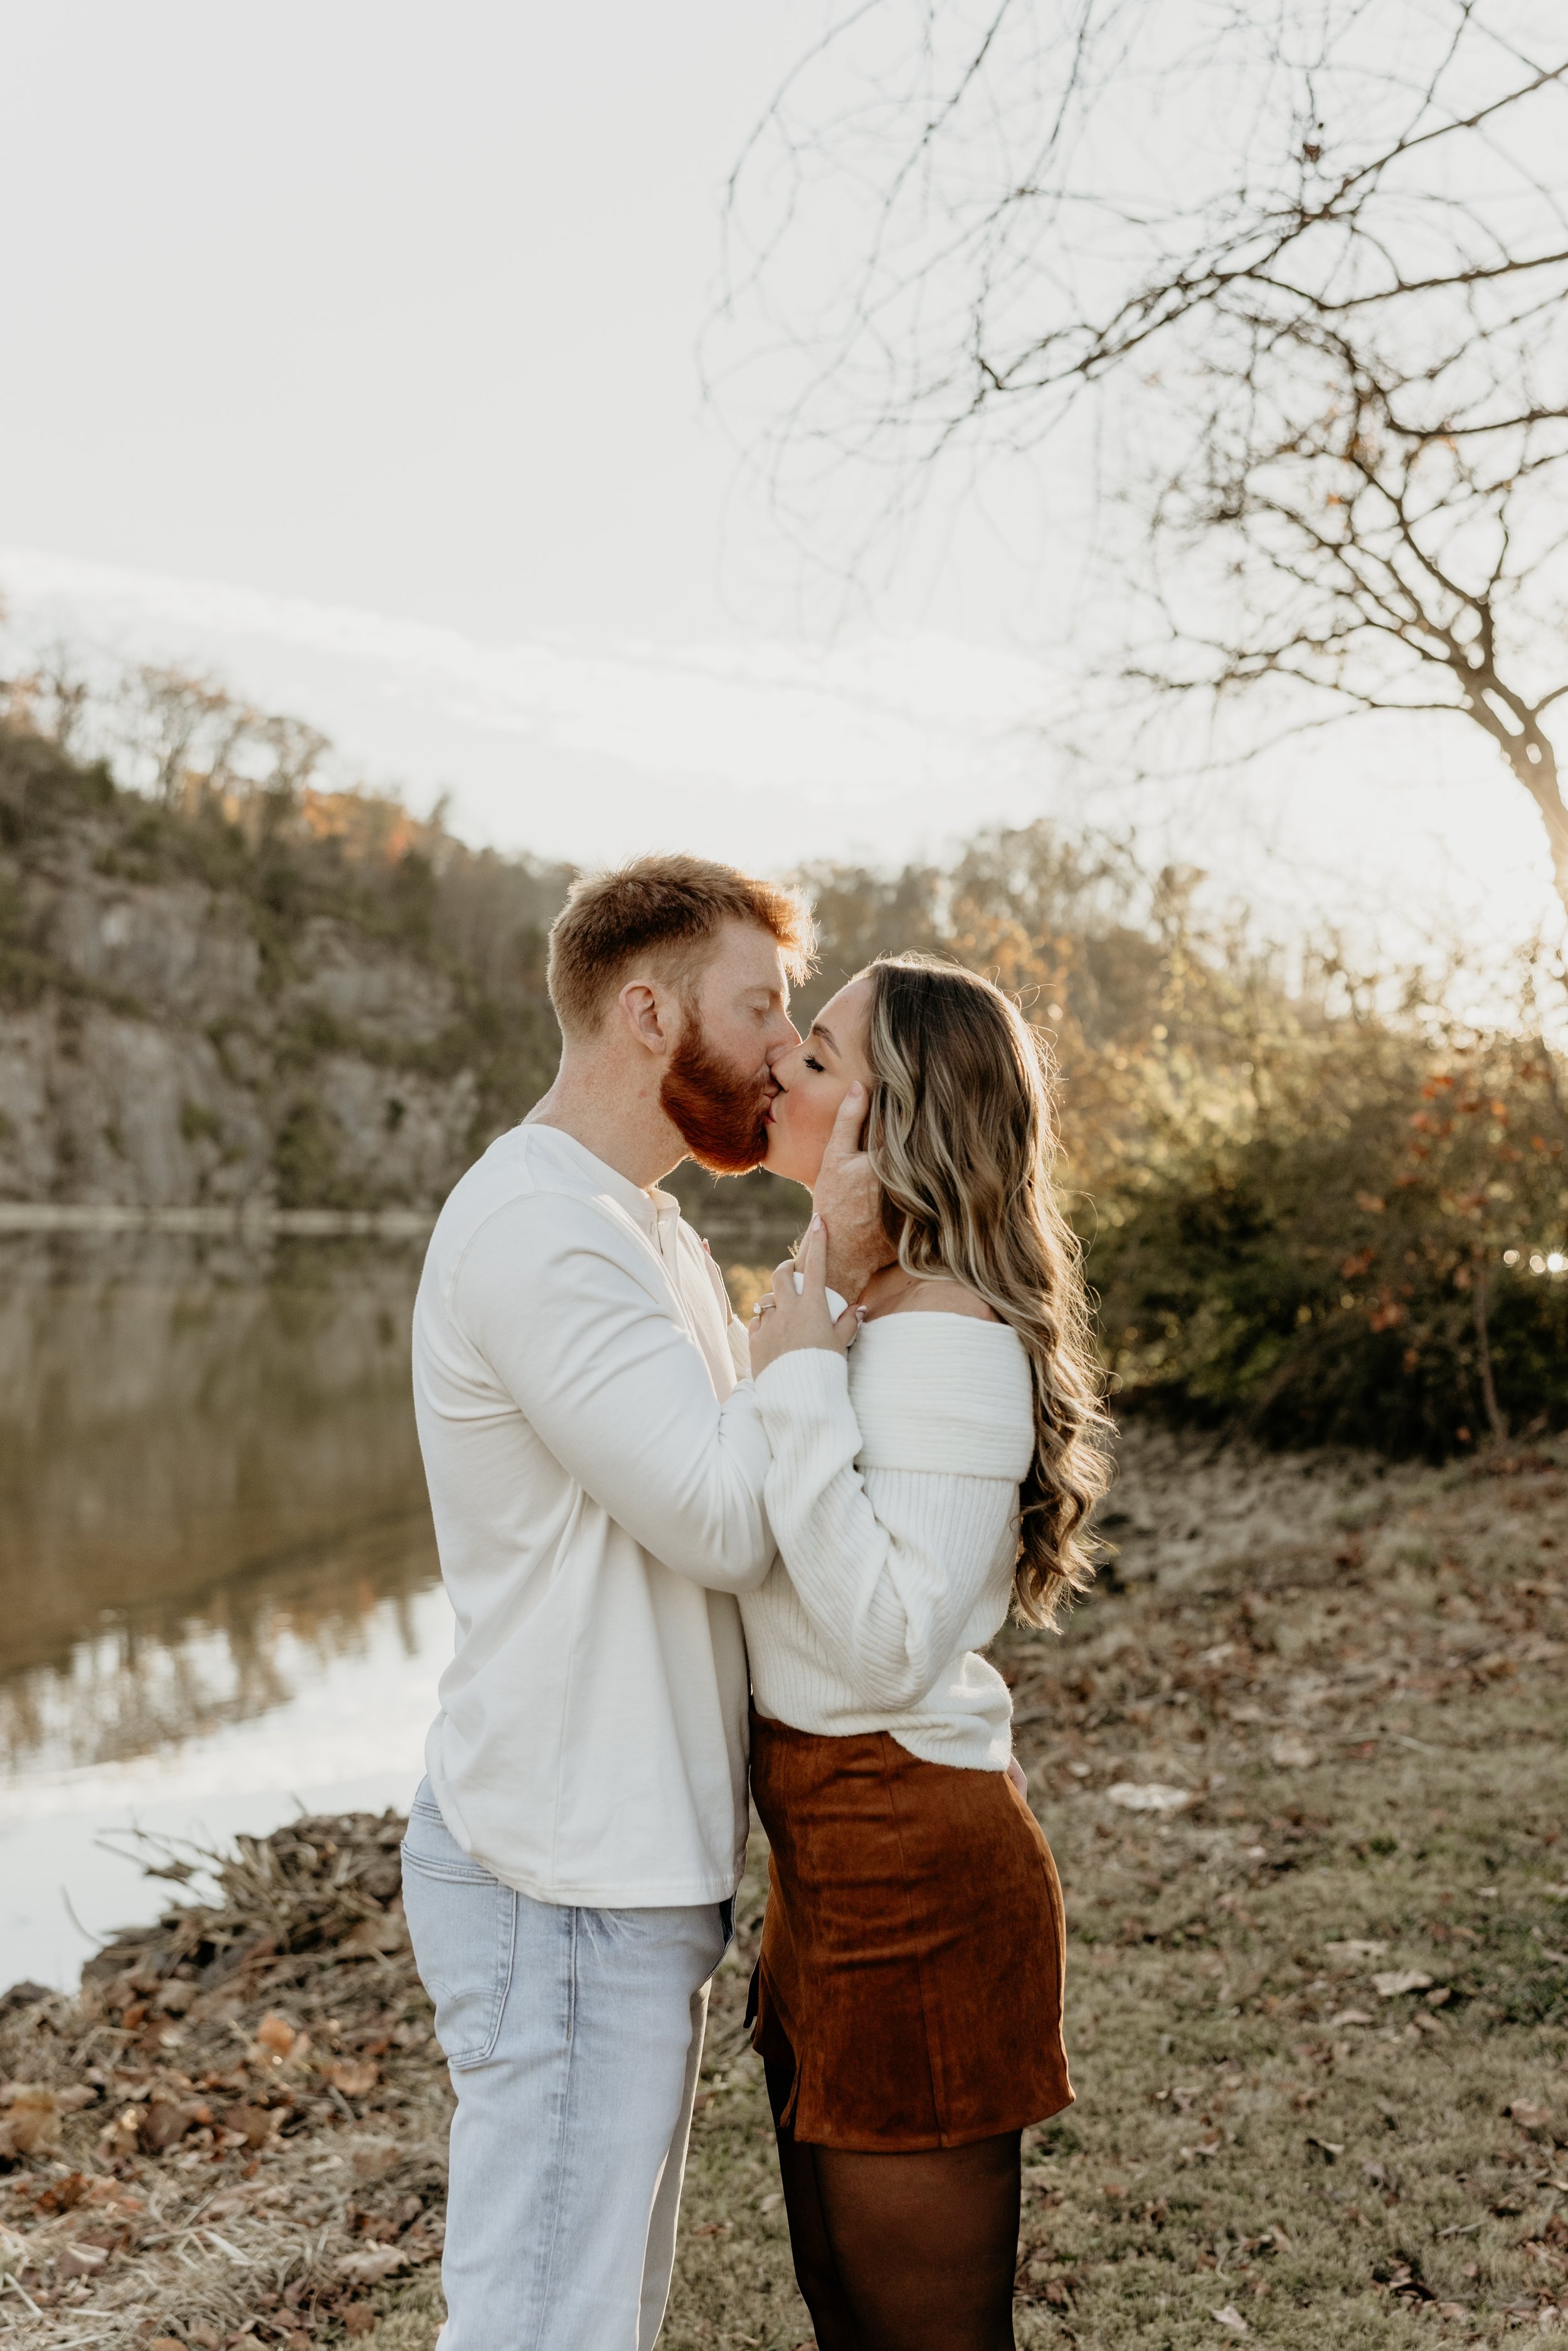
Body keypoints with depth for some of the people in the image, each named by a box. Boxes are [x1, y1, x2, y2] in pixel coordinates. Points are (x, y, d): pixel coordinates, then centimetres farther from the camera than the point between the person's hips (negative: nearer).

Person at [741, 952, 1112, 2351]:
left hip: (912, 1872, -10)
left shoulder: (946, 1335, -21)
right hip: (843, 1863, 10)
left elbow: (890, 1643, -26)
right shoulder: (870, 1309, 11)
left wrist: (799, 1384, -25)